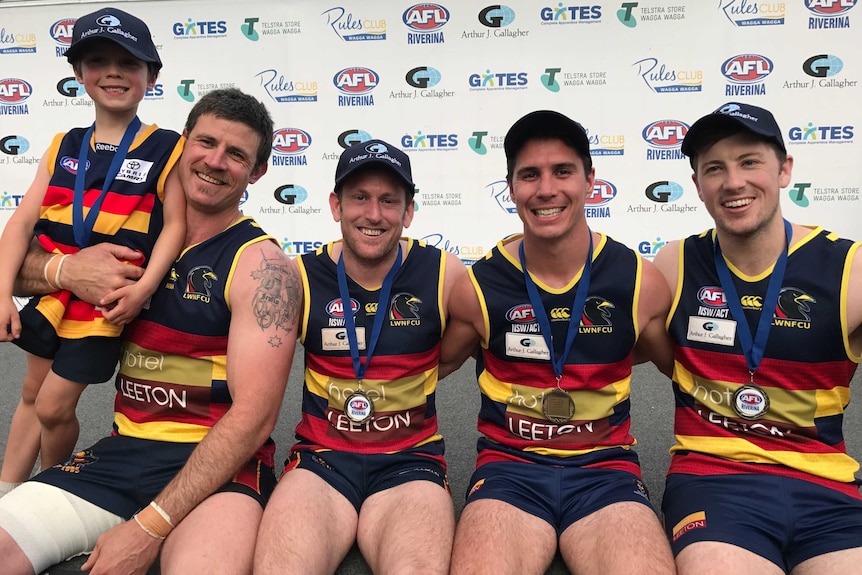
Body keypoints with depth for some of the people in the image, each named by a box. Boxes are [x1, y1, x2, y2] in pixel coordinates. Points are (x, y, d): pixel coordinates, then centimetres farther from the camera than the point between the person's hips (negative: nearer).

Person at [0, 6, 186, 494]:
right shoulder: (64, 147, 4)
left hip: (107, 301, -5)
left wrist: (143, 288, -24)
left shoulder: (166, 149, -9)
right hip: (53, 290, 6)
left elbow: (176, 224, -14)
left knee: (54, 406, 2)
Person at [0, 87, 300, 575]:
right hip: (123, 449, 5)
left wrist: (149, 528, -19)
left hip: (219, 464, -5)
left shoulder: (262, 264, -10)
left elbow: (253, 416, -16)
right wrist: (64, 269, -9)